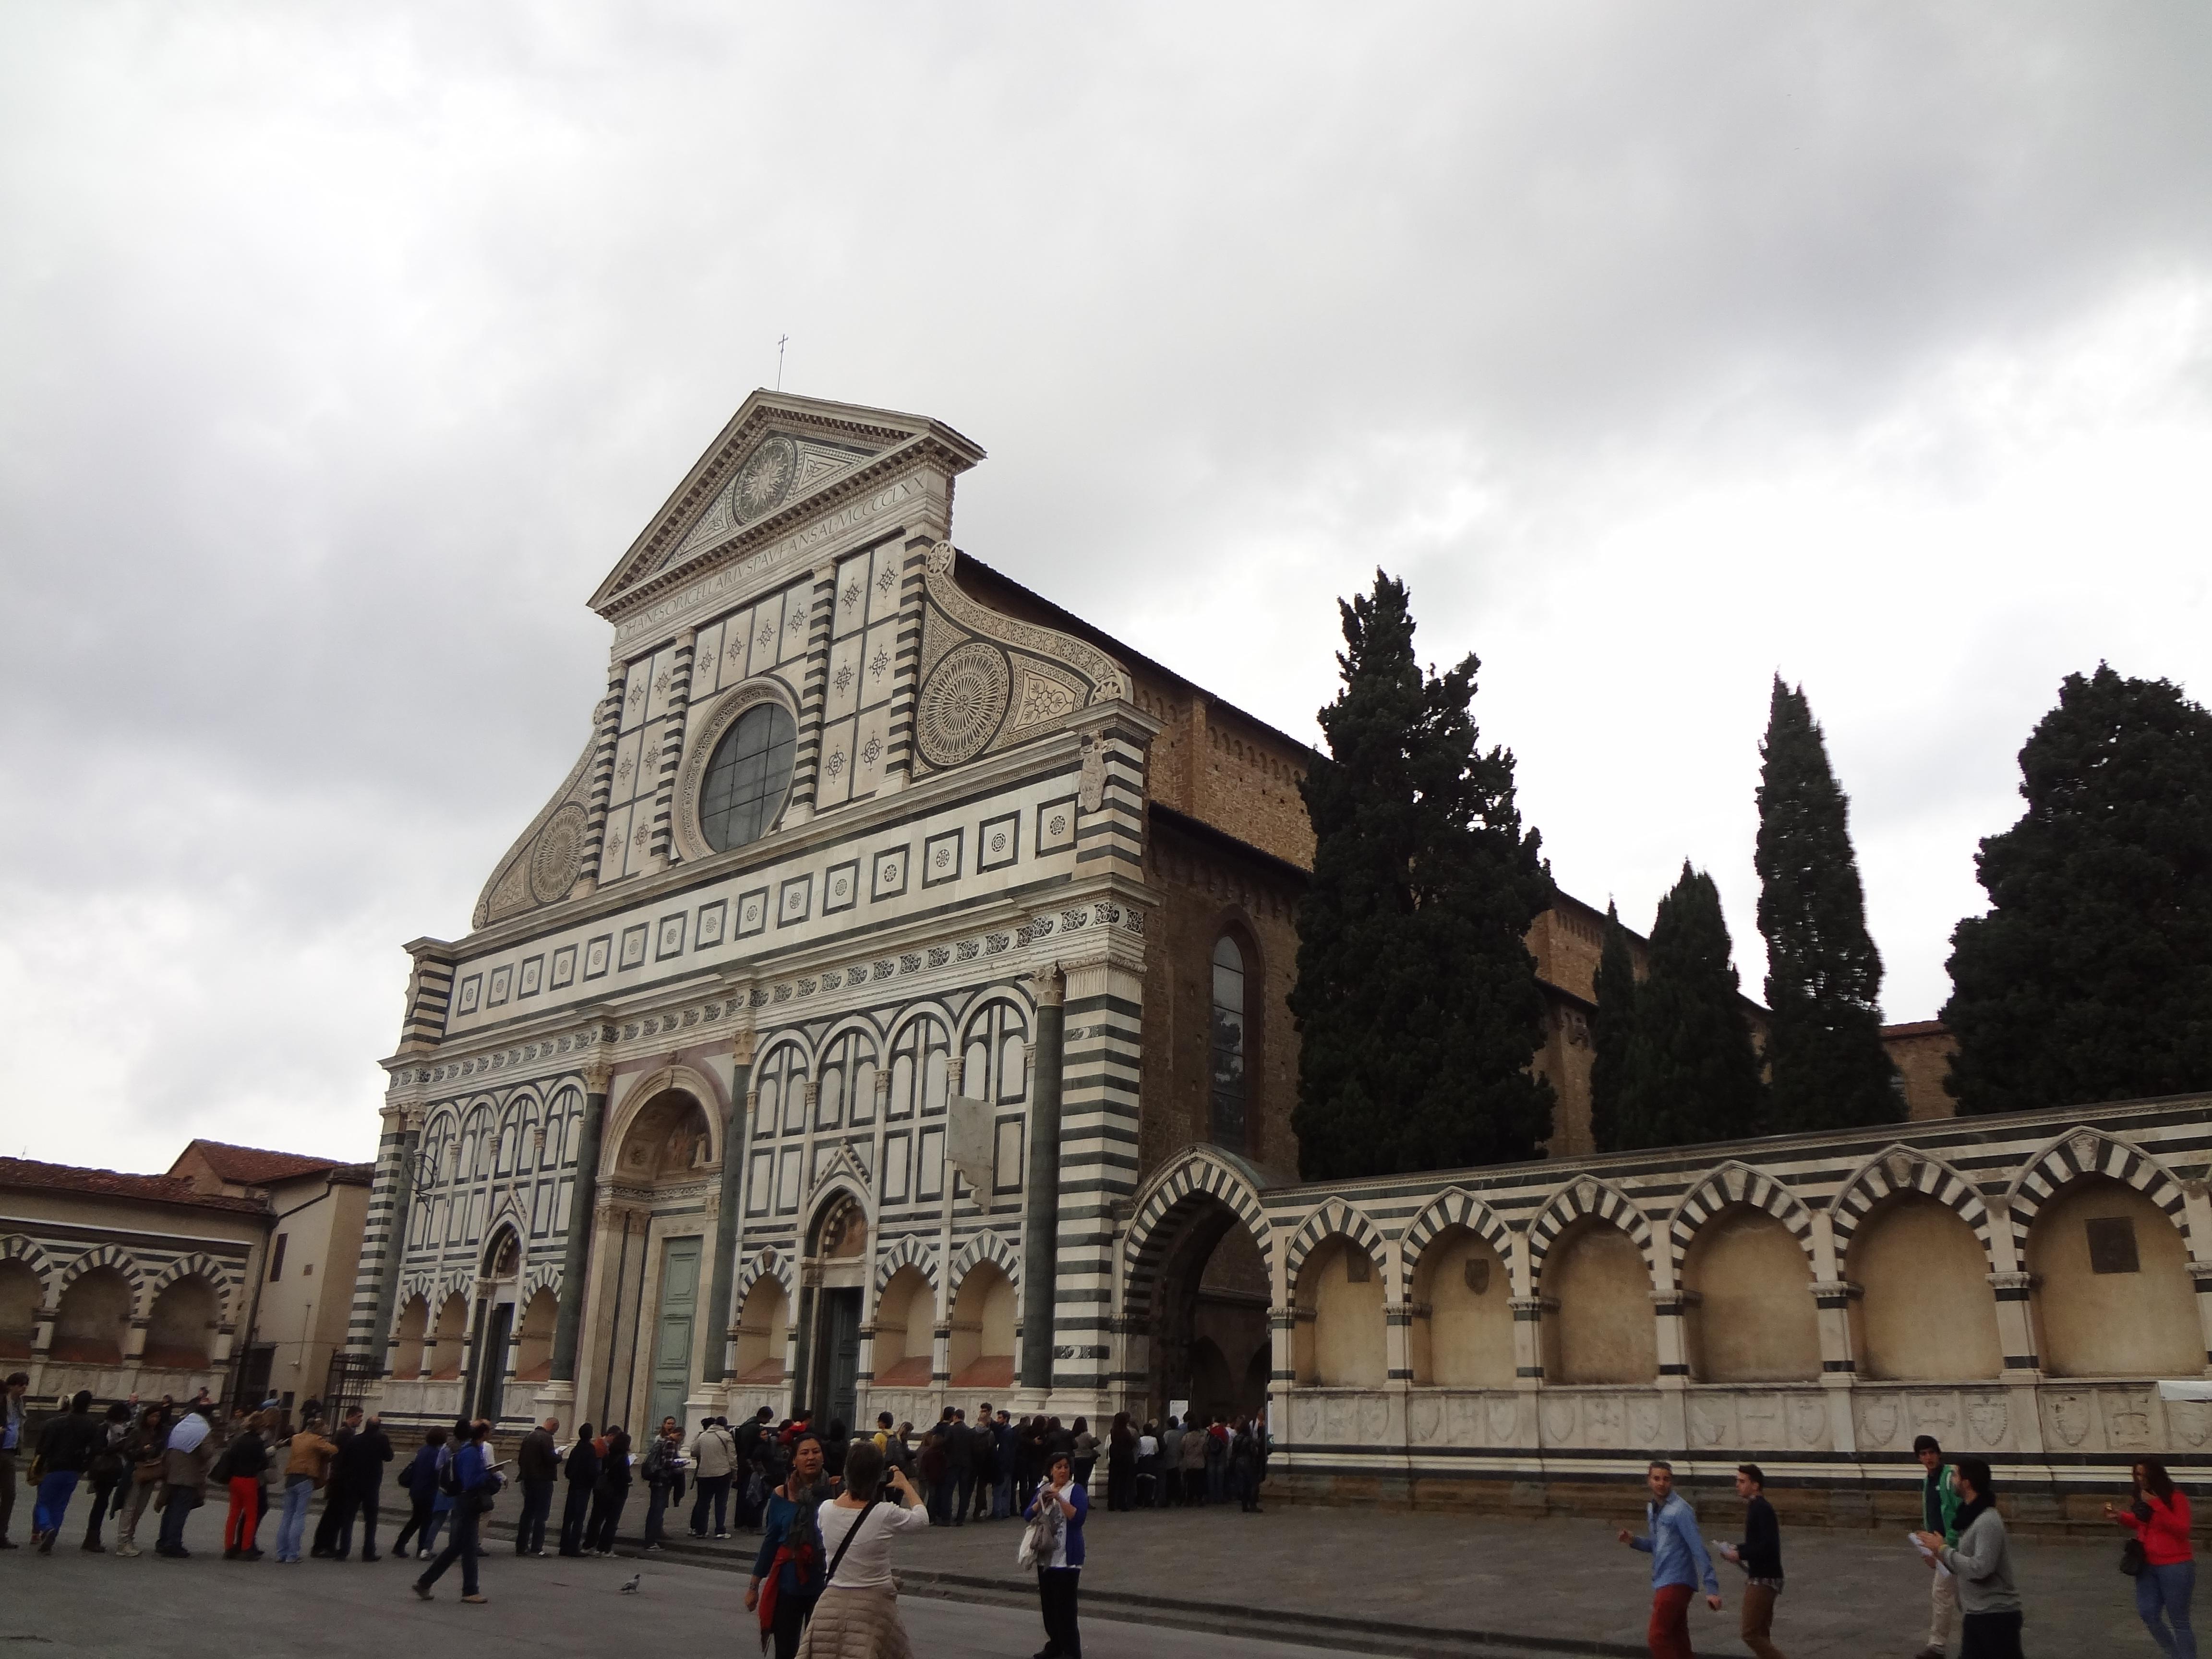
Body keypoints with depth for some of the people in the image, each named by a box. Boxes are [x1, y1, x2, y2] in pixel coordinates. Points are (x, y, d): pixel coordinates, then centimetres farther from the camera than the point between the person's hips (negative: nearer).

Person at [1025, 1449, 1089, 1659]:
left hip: (1067, 1557, -6)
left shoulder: (1076, 1490, -6)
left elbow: (1078, 1517, -18)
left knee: (1065, 1605, -9)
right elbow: (1029, 1516, 6)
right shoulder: (1042, 1490, 12)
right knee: (1048, 1604, 11)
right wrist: (1041, 1502, -12)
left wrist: (1059, 1498, -25)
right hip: (1045, 1556, 6)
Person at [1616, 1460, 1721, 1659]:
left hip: (1676, 1583, -9)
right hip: (1662, 1583, 9)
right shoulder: (1652, 1509, 10)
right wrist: (1634, 1541, 2)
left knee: (1657, 1638, -8)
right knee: (1678, 1641, 14)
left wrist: (1711, 1588, -23)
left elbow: (1698, 1550, -19)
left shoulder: (1680, 1510, -16)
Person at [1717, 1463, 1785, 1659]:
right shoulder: (1755, 1507, 12)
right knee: (1761, 1635, 15)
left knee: (1751, 1634, -8)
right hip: (1759, 1577, 10)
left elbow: (1768, 1546, -26)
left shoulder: (1762, 1509, -18)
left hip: (1763, 1579, -10)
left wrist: (1740, 1554, -19)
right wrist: (1737, 1549, 8)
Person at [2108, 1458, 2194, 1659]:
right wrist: (2120, 1516, 3)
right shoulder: (2143, 1498, 4)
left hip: (2175, 1567, -7)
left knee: (2179, 1621, 2)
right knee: (2148, 1614, 9)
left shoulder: (2176, 1497, -15)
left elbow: (2182, 1530, -25)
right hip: (2148, 1565, 7)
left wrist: (2157, 1505, -29)